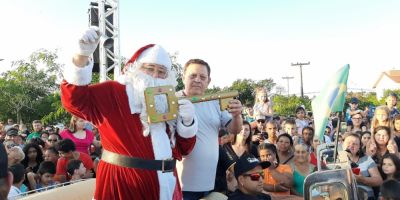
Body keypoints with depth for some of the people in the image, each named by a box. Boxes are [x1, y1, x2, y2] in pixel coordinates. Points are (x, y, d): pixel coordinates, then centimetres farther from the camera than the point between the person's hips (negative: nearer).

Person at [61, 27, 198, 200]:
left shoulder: (168, 103, 11)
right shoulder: (113, 92, -3)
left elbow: (182, 150, 10)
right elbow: (75, 99, -21)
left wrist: (187, 121, -8)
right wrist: (82, 56, -32)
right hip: (123, 186, -5)